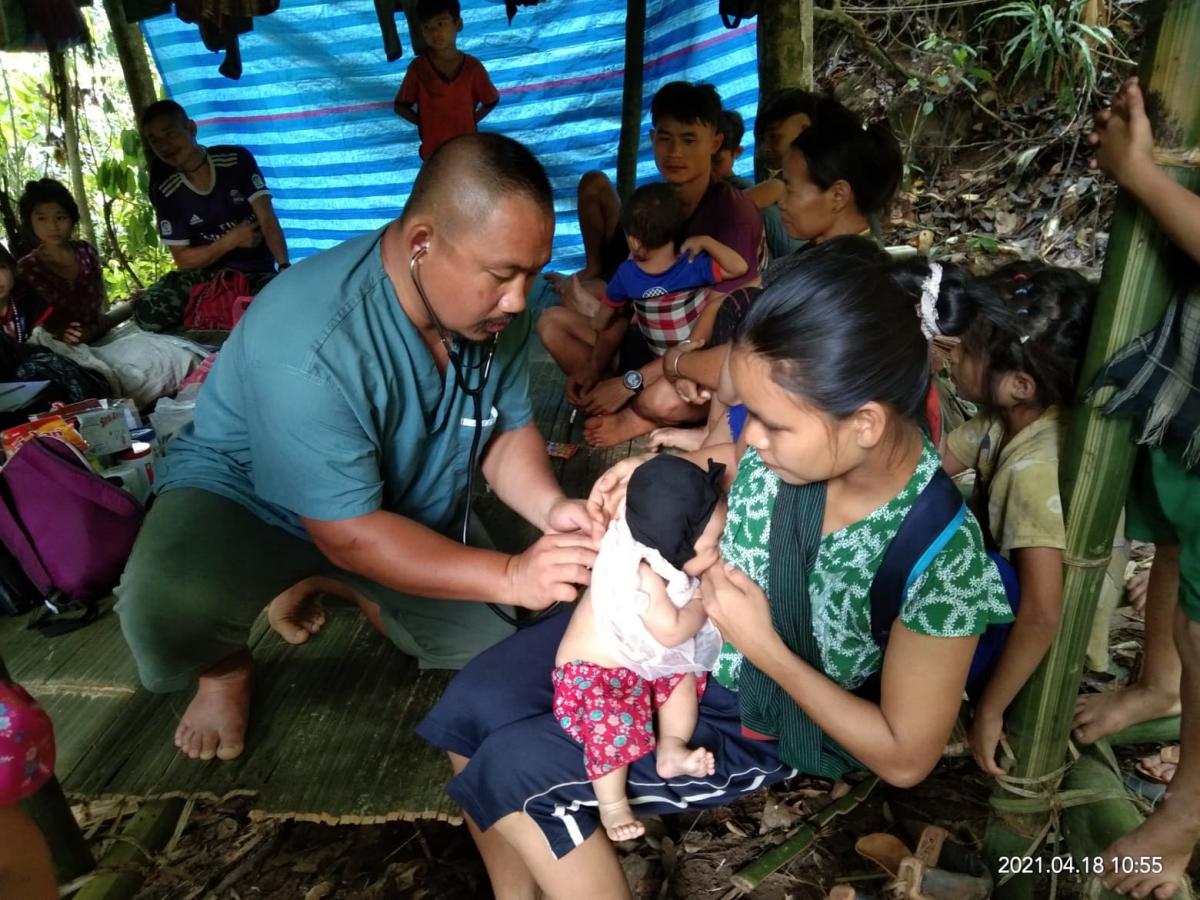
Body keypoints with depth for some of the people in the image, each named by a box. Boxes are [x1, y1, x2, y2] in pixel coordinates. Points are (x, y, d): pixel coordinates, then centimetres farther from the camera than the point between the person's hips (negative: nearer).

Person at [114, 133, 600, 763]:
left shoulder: (493, 308, -17)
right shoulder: (307, 344, -37)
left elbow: (508, 430, -6)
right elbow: (350, 534, -33)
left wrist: (549, 507, -27)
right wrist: (510, 577, -38)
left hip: (411, 506, 6)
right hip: (248, 499, -5)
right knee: (165, 605, -36)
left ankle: (361, 595, 24)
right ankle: (225, 667, 2)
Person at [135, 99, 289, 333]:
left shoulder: (237, 159, -6)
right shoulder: (165, 191, -2)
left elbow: (268, 220, -14)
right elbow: (184, 260, 0)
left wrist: (285, 268, -31)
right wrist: (230, 241, -14)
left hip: (256, 271, -1)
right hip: (207, 272, 1)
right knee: (147, 312, -25)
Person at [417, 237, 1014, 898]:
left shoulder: (941, 555, -31)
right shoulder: (802, 433, -20)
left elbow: (905, 759, -18)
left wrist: (763, 647, -25)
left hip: (761, 719, -5)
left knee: (513, 771, -15)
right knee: (471, 707, -4)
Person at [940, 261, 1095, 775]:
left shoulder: (1036, 472, -37)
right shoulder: (1010, 414, -13)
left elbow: (1042, 615, -38)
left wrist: (989, 713, -28)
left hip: (1043, 643, -7)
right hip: (1009, 580, 8)